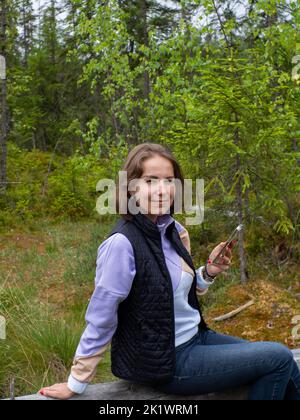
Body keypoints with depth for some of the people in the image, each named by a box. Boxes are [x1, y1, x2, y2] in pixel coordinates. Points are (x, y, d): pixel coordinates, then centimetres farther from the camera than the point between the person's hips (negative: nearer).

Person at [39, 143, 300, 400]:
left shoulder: (175, 231, -1)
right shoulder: (122, 243, -25)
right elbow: (101, 319, -18)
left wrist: (209, 273, -5)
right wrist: (77, 384, -9)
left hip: (195, 337, 7)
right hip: (164, 362, -7)